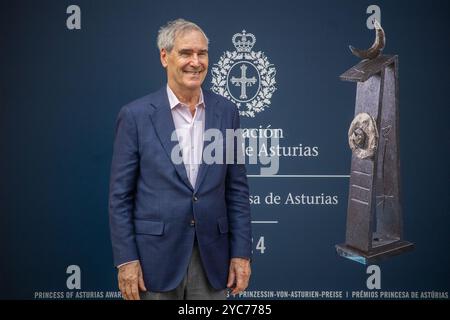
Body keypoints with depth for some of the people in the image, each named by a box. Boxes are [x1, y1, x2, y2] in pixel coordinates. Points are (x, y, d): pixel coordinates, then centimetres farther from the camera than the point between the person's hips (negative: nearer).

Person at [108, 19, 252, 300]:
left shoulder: (226, 112, 4)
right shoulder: (136, 115, -4)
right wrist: (126, 260, -7)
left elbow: (237, 189, 6)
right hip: (156, 258, -2)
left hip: (212, 259, 3)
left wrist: (242, 253, 2)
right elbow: (121, 195, -3)